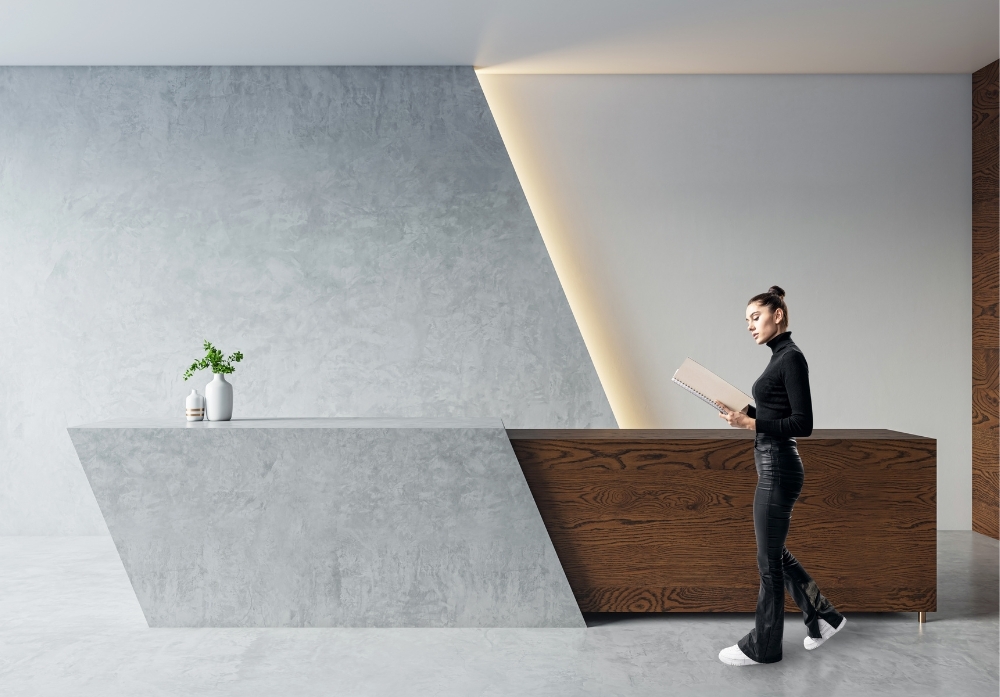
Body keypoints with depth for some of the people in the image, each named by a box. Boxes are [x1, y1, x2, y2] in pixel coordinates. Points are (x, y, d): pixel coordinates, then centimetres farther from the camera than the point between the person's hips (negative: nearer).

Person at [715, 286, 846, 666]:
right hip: (772, 464, 10)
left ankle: (762, 646, 16)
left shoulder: (792, 356, -15)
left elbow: (803, 423, -19)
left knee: (768, 559, 3)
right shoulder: (780, 356, 13)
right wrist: (743, 412, 10)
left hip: (778, 467, -10)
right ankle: (824, 616, 31)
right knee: (774, 552, 18)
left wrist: (751, 424, -24)